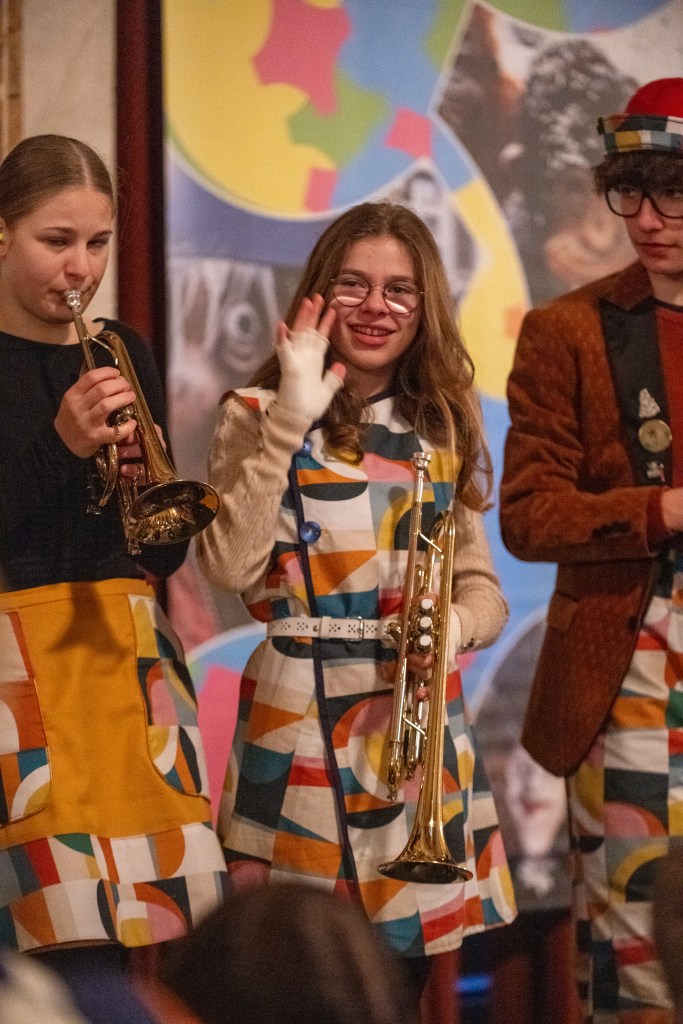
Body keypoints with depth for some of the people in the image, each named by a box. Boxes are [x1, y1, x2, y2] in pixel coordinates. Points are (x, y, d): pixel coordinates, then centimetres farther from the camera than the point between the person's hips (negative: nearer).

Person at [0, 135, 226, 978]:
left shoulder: (120, 353, 12)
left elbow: (165, 554, 13)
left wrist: (142, 477, -6)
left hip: (128, 656, 5)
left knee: (174, 910, -2)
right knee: (76, 934, -11)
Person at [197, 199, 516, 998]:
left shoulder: (441, 429, 12)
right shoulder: (258, 415, -2)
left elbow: (483, 591, 13)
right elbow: (229, 567, -17)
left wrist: (457, 622, -10)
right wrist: (290, 422, -19)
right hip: (302, 724, -4)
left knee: (406, 965, 9)